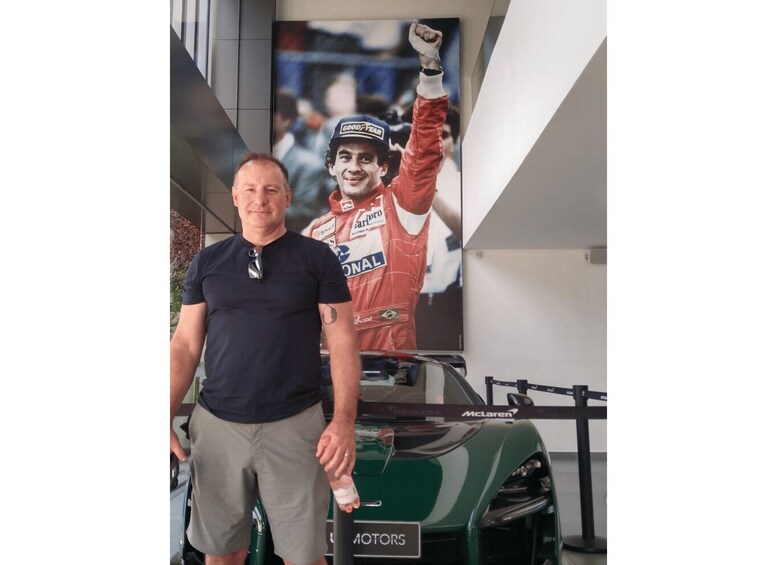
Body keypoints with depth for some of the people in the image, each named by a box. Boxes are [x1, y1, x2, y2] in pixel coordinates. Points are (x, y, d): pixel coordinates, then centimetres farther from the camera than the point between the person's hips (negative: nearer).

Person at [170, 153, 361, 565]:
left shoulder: (317, 259, -2)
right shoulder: (207, 262, 6)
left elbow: (342, 343, -4)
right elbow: (185, 345, 8)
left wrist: (344, 420, -14)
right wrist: (166, 417, -2)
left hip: (294, 425, -2)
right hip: (217, 424, 3)